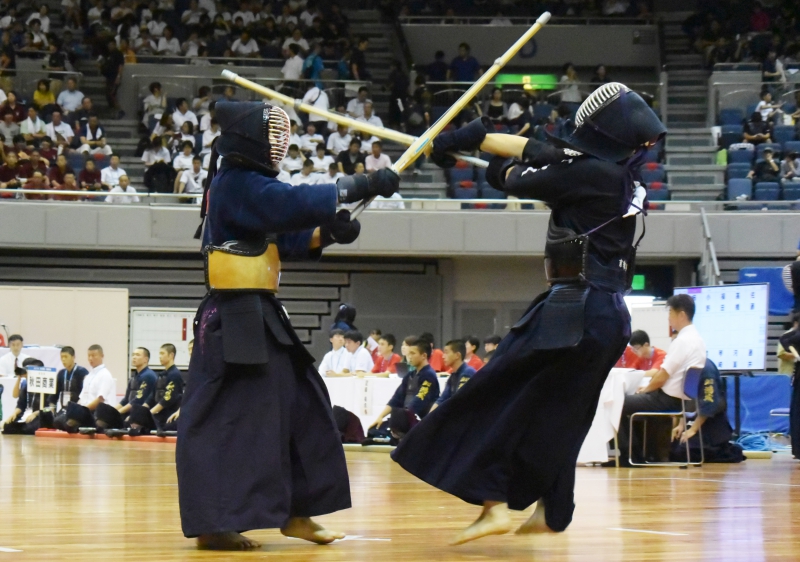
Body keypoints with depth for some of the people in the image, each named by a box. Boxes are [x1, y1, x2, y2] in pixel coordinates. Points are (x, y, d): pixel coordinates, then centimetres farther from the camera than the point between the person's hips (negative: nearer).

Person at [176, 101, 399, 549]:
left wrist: (327, 234, 0)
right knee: (229, 420, -9)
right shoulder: (238, 185, -15)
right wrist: (361, 187, -26)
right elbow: (293, 204, -27)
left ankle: (294, 512, 18)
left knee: (299, 407, 12)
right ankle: (214, 523, -7)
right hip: (235, 319, -11)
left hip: (257, 316, 11)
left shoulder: (247, 185, 17)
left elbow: (282, 238, 18)